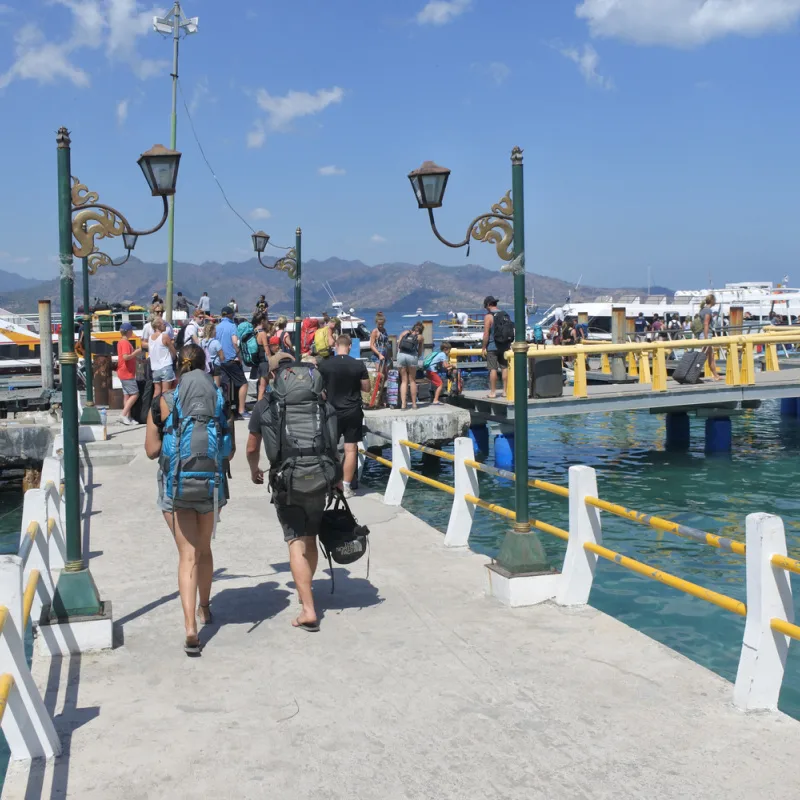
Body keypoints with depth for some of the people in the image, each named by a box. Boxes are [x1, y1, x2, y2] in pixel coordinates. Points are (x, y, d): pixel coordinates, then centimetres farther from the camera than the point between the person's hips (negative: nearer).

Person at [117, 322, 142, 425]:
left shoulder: (121, 342, 14)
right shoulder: (125, 342, -17)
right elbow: (126, 357, -27)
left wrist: (136, 355, 17)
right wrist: (136, 352, -17)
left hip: (124, 373, 10)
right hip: (127, 373, -10)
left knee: (127, 395, 11)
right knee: (135, 394, -8)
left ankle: (128, 417, 13)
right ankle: (124, 415, -11)